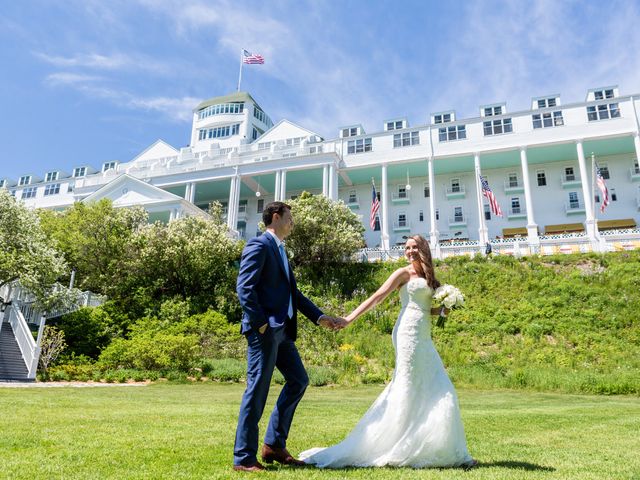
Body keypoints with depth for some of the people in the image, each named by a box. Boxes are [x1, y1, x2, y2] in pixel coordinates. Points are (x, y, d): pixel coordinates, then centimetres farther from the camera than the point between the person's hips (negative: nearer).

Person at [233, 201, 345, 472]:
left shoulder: (279, 250, 22)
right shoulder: (259, 246, -6)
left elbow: (293, 293, 21)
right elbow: (244, 288, -16)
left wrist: (320, 318, 16)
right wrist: (260, 323, -20)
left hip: (282, 330, 10)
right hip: (264, 330, -10)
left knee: (298, 381, 12)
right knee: (257, 390, -3)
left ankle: (274, 445, 21)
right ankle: (243, 458, 10)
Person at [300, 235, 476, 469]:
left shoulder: (427, 277, 20)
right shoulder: (404, 273, -1)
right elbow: (377, 297, -8)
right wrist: (350, 318, -16)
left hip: (424, 338, 8)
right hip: (409, 333, -8)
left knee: (436, 391, 9)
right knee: (407, 388, -5)